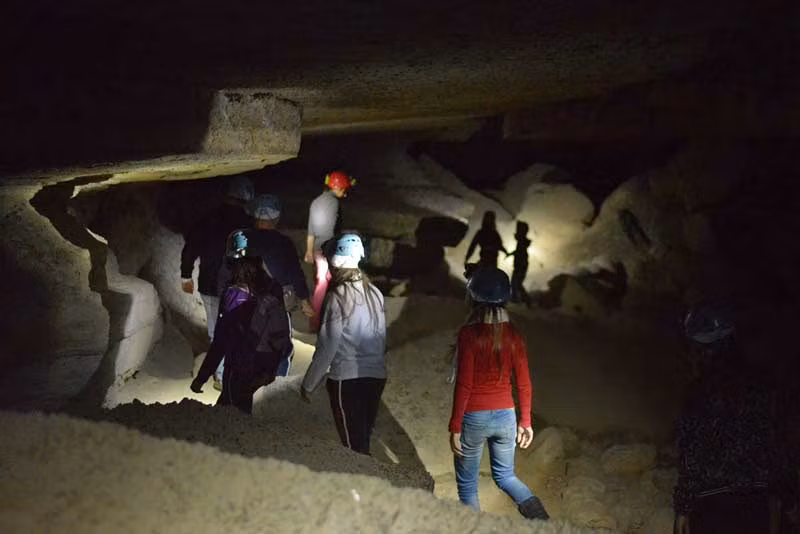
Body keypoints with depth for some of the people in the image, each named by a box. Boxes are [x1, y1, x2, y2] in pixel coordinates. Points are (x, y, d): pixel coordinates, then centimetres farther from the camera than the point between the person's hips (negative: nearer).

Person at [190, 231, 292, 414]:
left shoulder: (235, 296, -23)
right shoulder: (272, 289, -5)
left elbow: (220, 343, -22)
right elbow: (283, 334, 5)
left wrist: (201, 378, -13)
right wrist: (271, 368, 18)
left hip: (240, 370, -6)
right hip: (263, 369, 6)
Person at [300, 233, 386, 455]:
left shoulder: (337, 297, -13)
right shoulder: (375, 294, 3)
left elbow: (327, 346, -11)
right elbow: (382, 339, 11)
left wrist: (308, 385, -2)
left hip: (346, 379, -6)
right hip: (377, 376, 6)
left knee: (353, 447, 1)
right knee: (363, 441, 18)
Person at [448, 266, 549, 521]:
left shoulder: (469, 333, -15)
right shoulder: (513, 334, -2)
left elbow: (464, 384, -15)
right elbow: (524, 383, 1)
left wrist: (455, 427, -9)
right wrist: (525, 421, 13)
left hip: (473, 418, -4)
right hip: (505, 416, 4)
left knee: (467, 485, 13)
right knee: (505, 476, 21)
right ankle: (538, 515, -2)